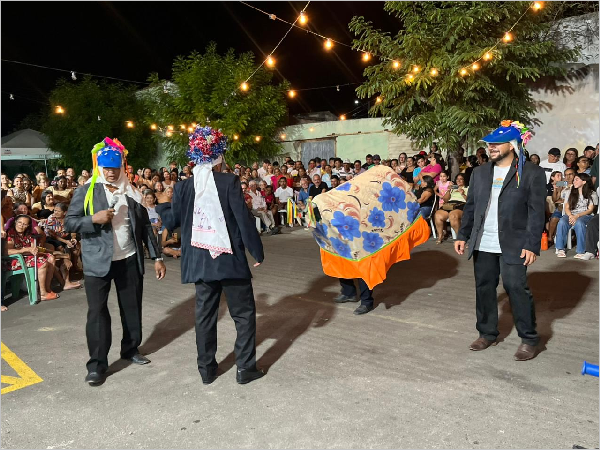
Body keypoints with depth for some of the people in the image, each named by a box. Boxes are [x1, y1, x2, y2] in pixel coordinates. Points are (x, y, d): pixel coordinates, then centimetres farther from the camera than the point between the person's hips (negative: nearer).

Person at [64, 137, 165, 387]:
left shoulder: (132, 192, 6)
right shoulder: (86, 191, -1)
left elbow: (145, 226, 7)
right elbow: (69, 223, -4)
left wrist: (157, 257, 4)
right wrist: (94, 219, -22)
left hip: (130, 260, 3)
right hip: (98, 261, -3)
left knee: (132, 307, 12)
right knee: (97, 311, -1)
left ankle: (131, 349, 31)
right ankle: (96, 364, 9)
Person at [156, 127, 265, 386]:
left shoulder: (183, 187, 1)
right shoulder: (229, 181, -10)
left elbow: (172, 221, 10)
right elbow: (244, 219, -13)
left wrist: (160, 207, 31)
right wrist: (257, 252, -4)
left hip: (200, 261, 4)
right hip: (230, 259, -4)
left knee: (205, 315, 15)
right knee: (244, 314, 9)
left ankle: (207, 369, 25)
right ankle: (245, 368, 14)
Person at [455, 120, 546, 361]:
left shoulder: (532, 173, -2)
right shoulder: (480, 172, 12)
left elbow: (537, 212, -6)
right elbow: (470, 206, 14)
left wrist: (532, 245, -12)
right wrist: (462, 235, 8)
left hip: (513, 244, -5)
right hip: (482, 244, 5)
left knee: (516, 288, -4)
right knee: (484, 288, 10)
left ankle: (529, 339, 14)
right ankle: (487, 333, 25)